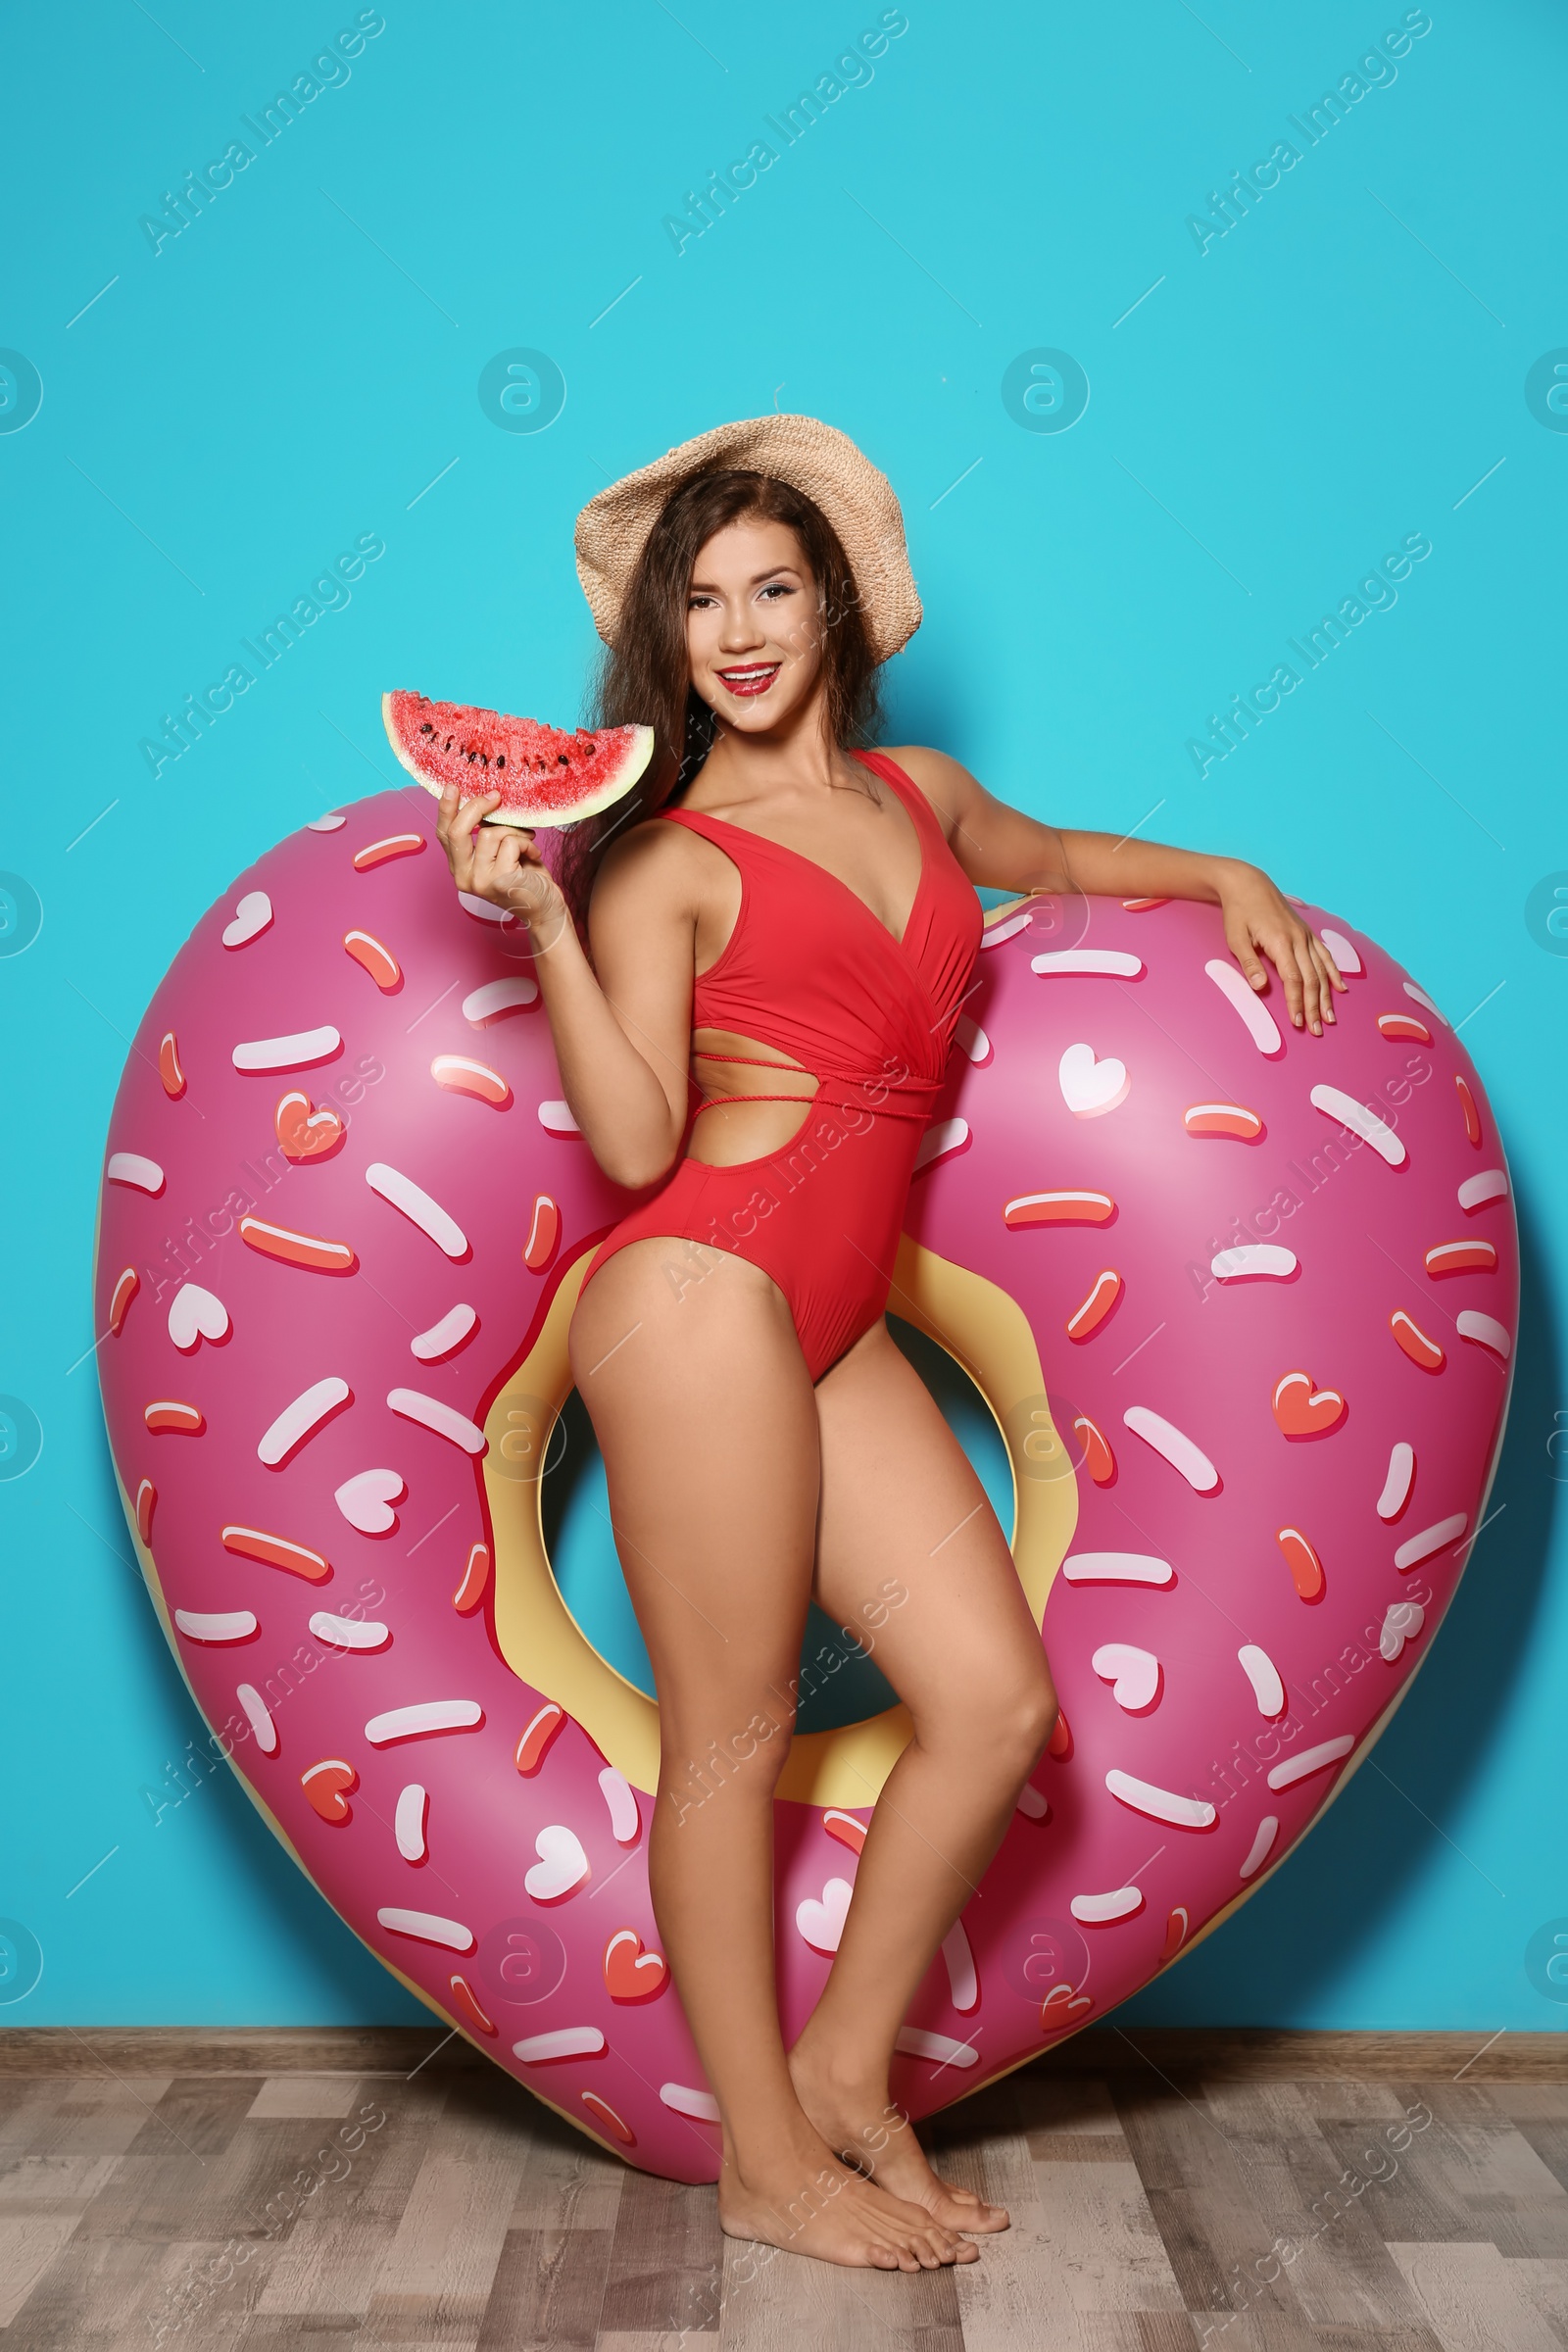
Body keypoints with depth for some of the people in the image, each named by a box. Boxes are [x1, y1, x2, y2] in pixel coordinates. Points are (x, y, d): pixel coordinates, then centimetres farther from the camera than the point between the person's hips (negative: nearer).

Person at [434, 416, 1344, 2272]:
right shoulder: (665, 858, 0)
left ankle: (846, 2069, 23)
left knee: (998, 1699, 2)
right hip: (707, 1291, -6)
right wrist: (542, 920, -17)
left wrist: (1226, 877, 28)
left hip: (837, 1324, 7)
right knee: (735, 1734, 0)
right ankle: (766, 2167, 18)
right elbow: (635, 1143, -10)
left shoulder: (914, 788, 17)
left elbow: (1044, 857, 40)